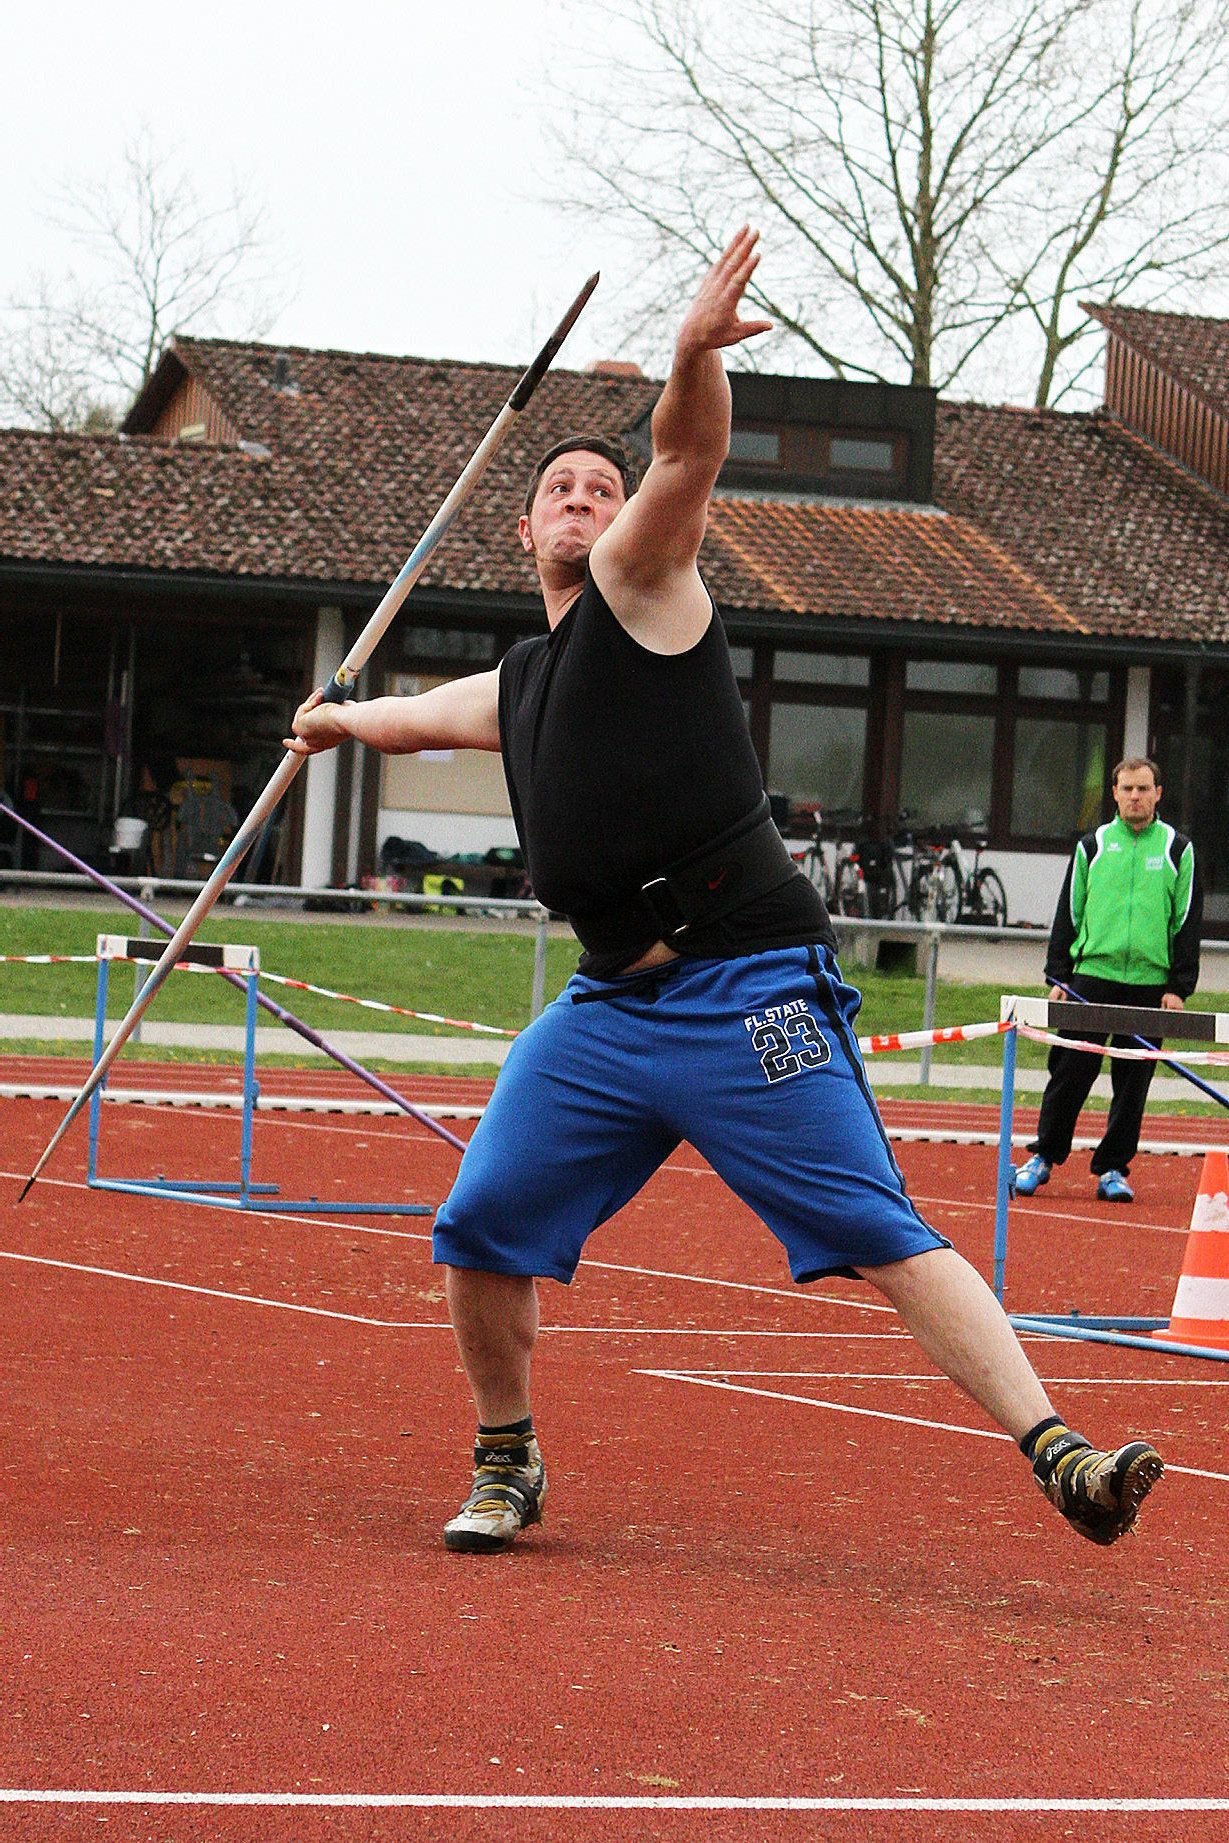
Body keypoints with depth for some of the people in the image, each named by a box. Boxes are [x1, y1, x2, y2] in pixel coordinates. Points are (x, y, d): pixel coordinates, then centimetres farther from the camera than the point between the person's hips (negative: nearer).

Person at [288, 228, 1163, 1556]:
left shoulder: (640, 584, 4)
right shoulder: (514, 687, 23)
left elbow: (687, 455, -16)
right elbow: (421, 718, 47)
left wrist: (694, 357, -36)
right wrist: (334, 719, 66)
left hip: (748, 992, -7)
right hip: (609, 1008, 7)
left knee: (883, 1237, -16)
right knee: (482, 1227, 0)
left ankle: (1056, 1455, -21)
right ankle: (507, 1465, 21)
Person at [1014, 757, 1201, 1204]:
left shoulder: (1178, 851, 6)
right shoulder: (1092, 846, 8)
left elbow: (1188, 921, 5)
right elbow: (1068, 914, 10)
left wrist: (1178, 987, -2)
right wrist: (1058, 976, 3)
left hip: (1149, 985, 0)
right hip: (1091, 974, 0)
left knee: (1133, 1082, 3)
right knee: (1070, 1072, 0)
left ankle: (1113, 1169, 11)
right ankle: (1043, 1158, 10)